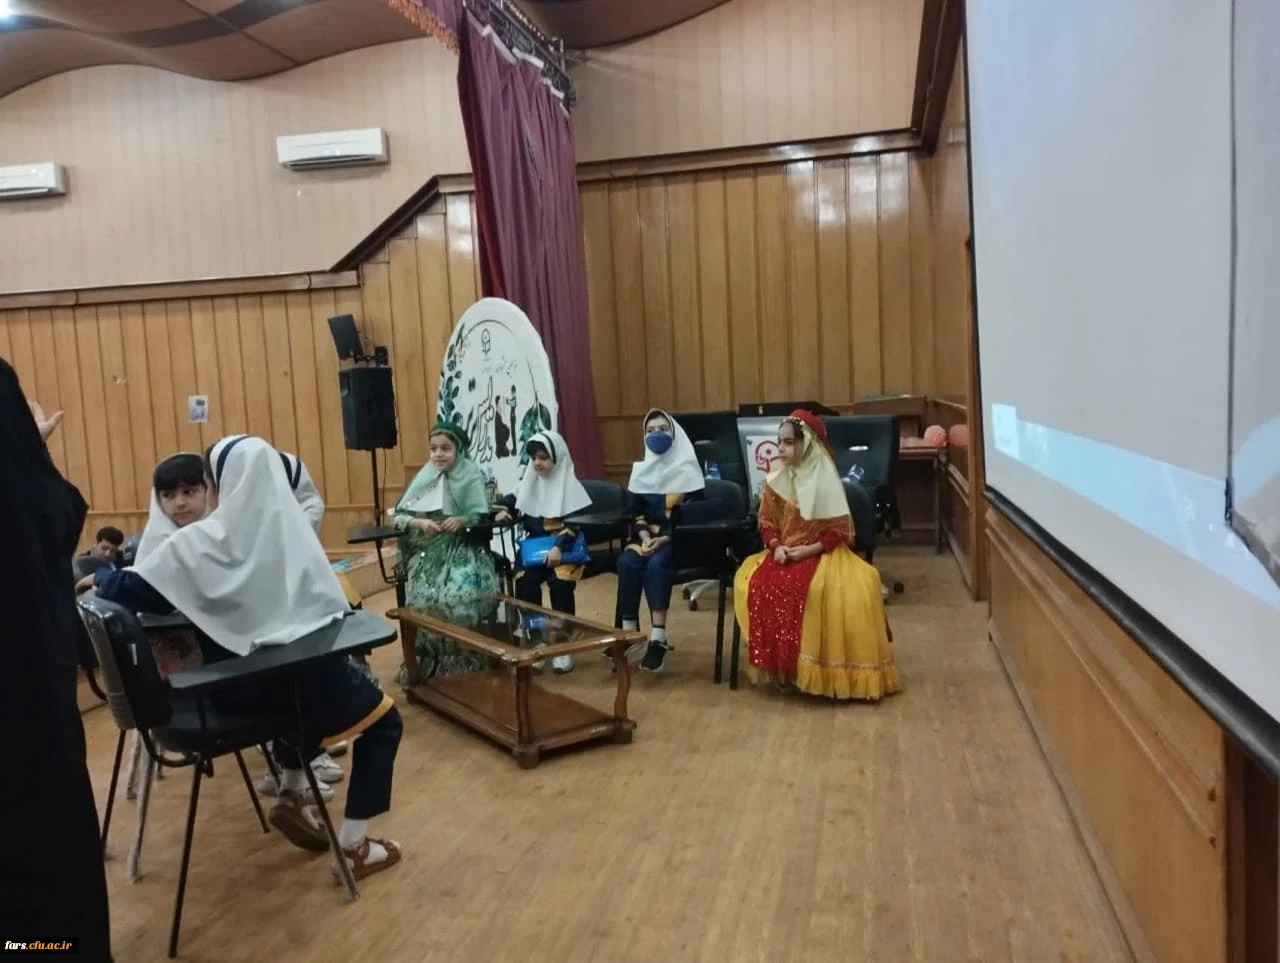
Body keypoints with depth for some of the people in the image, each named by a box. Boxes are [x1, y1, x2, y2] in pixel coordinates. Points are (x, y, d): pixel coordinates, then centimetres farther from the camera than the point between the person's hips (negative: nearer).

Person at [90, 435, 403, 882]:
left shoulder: (199, 542, -4)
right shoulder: (290, 526, -2)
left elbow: (132, 591, 2)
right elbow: (330, 604, 3)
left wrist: (102, 578, 24)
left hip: (240, 685, 3)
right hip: (300, 668, -3)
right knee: (384, 721, 18)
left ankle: (292, 797, 37)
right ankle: (353, 845, 13)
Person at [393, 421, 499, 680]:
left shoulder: (472, 475, 0)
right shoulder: (425, 476, 5)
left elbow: (481, 515, -2)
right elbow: (397, 516, 2)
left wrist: (462, 520, -23)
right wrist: (419, 522, -17)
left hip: (464, 547, -1)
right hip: (428, 550, 2)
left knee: (462, 592, -29)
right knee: (426, 595, -25)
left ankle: (463, 658, -9)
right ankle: (429, 660, -6)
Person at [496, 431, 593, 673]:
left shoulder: (569, 485, -6)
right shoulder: (529, 482, 10)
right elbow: (511, 500, 22)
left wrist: (559, 547, -24)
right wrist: (504, 511, -1)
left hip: (564, 548, -4)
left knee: (559, 583, -27)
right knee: (525, 582, -22)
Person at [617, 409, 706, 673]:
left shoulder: (687, 468, -1)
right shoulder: (640, 469, 13)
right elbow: (633, 512, 8)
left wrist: (665, 539, -18)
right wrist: (644, 535, -12)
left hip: (679, 538, -4)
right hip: (647, 535, 4)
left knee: (656, 564, -33)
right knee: (627, 562, -27)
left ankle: (658, 638, -33)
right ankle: (628, 633, -22)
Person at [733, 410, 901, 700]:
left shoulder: (825, 481, -8)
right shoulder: (775, 480, 3)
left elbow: (839, 532, -8)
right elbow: (766, 521, 8)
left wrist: (808, 550, -19)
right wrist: (776, 546, -11)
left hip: (822, 553, -3)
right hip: (783, 553, 3)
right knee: (756, 585, -26)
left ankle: (813, 665, -18)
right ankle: (778, 663, -13)